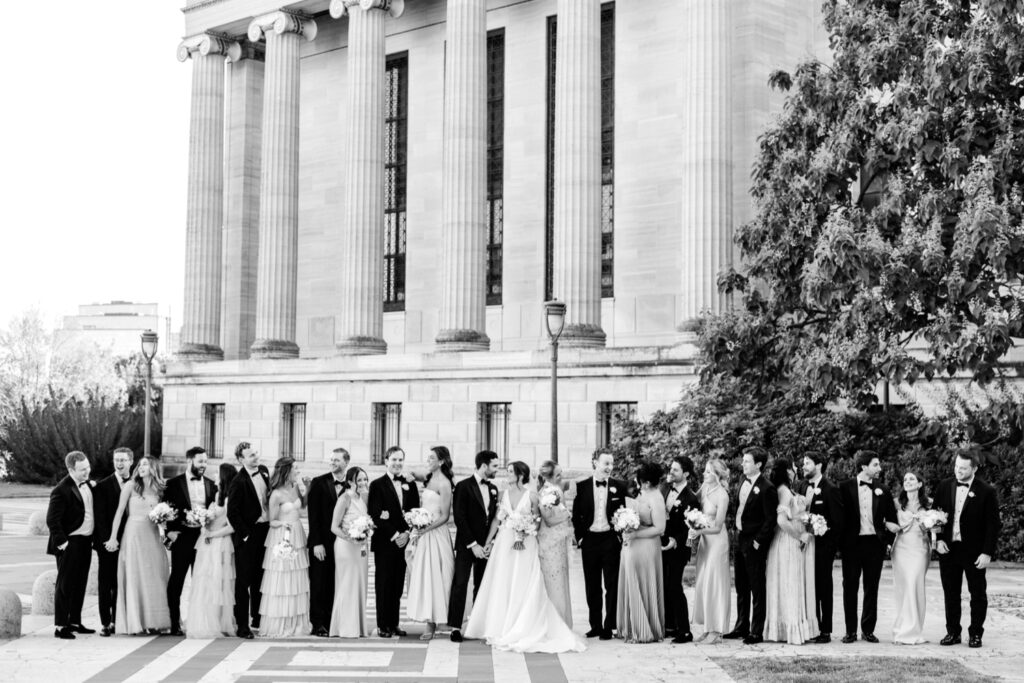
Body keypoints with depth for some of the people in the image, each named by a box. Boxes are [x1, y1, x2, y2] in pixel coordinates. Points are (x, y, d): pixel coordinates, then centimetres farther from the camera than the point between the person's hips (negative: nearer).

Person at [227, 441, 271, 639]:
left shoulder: (263, 471, 4)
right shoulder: (238, 482, -17)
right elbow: (232, 513, -19)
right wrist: (245, 534, -17)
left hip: (265, 531, 7)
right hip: (248, 535, -7)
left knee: (259, 578, 17)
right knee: (243, 580, 0)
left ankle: (258, 619, 30)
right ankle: (242, 625, 4)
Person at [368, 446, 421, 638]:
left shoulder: (410, 485, 13)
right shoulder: (377, 485, 0)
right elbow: (375, 515, -7)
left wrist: (406, 534, -5)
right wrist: (394, 535, -11)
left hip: (404, 541, 4)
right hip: (384, 543, -4)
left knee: (398, 585, 5)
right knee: (384, 584, -1)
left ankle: (394, 624, 11)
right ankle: (383, 626, 3)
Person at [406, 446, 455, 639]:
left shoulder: (444, 483, -13)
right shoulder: (430, 479, 12)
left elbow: (445, 516, -14)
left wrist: (425, 529, -18)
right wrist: (416, 532, 8)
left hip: (435, 534, -9)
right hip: (424, 534, 9)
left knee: (432, 577, -5)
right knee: (422, 576, 9)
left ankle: (432, 624, 0)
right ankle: (429, 620, 15)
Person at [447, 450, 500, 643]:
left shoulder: (493, 489, 12)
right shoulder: (463, 487, -7)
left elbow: (494, 517, 14)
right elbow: (459, 518, -11)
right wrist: (473, 544, -14)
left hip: (485, 546, 6)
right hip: (466, 545, -6)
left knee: (482, 587, 6)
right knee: (460, 584, -6)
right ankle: (455, 627, -4)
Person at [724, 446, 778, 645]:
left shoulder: (766, 489, -18)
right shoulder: (744, 481, 7)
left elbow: (770, 520, -17)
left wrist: (758, 542, -16)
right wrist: (738, 531, 12)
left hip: (754, 543, -9)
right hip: (741, 539, 9)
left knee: (757, 589, 0)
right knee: (741, 587, 16)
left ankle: (757, 632, 6)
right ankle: (742, 627, 26)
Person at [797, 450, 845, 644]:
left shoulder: (830, 489, -11)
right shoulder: (804, 486, 10)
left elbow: (839, 520, -12)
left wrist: (830, 546, -13)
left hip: (823, 546, -6)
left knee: (823, 589, 1)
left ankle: (826, 631, 6)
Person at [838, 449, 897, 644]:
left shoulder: (881, 490, 7)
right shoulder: (846, 487, -1)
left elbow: (891, 517, 11)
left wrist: (889, 539, 2)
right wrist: (841, 540, -8)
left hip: (875, 542, 2)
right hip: (852, 542, -2)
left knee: (871, 588, 5)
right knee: (850, 587, 2)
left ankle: (868, 629, 13)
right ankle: (851, 630, 10)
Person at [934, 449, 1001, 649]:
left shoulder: (986, 491, -9)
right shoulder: (944, 487, 3)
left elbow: (993, 524, -9)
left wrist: (987, 553, -14)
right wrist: (938, 540, -4)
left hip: (974, 551, -4)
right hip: (948, 549, 4)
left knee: (978, 593, 5)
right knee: (950, 593, 9)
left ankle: (976, 633, 15)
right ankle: (952, 632, 18)